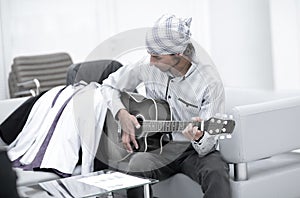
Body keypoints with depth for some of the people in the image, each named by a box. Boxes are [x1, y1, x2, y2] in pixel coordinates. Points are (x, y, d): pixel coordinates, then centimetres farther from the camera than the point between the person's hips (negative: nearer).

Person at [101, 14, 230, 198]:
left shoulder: (210, 81, -13)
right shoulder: (147, 68, -1)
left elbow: (208, 144, -12)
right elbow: (109, 85, 15)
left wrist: (199, 138, -36)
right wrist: (122, 114, -4)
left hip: (194, 150, -2)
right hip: (157, 146, 2)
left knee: (216, 173, -37)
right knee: (136, 166, -34)